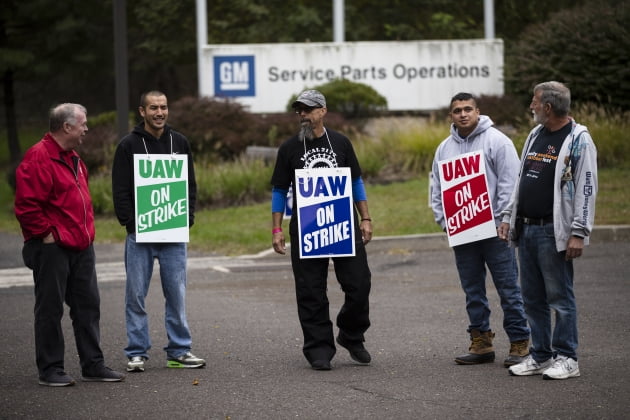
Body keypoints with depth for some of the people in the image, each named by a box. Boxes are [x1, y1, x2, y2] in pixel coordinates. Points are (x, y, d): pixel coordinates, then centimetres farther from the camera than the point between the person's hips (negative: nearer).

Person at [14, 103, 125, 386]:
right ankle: (50, 370, 4)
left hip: (81, 246, 9)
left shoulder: (73, 158, 16)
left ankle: (93, 365, 17)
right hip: (52, 247, -9)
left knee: (88, 305, 10)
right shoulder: (39, 158, -15)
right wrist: (47, 234, -17)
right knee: (50, 309, -2)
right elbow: (26, 205, -20)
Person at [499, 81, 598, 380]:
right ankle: (540, 356, 17)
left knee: (559, 296, -4)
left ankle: (566, 359, 2)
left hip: (554, 232, -8)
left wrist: (579, 233, -18)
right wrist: (508, 216, 15)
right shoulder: (535, 135, 15)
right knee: (533, 298, 10)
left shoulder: (578, 140, -8)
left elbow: (586, 189, -13)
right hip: (525, 230, 8)